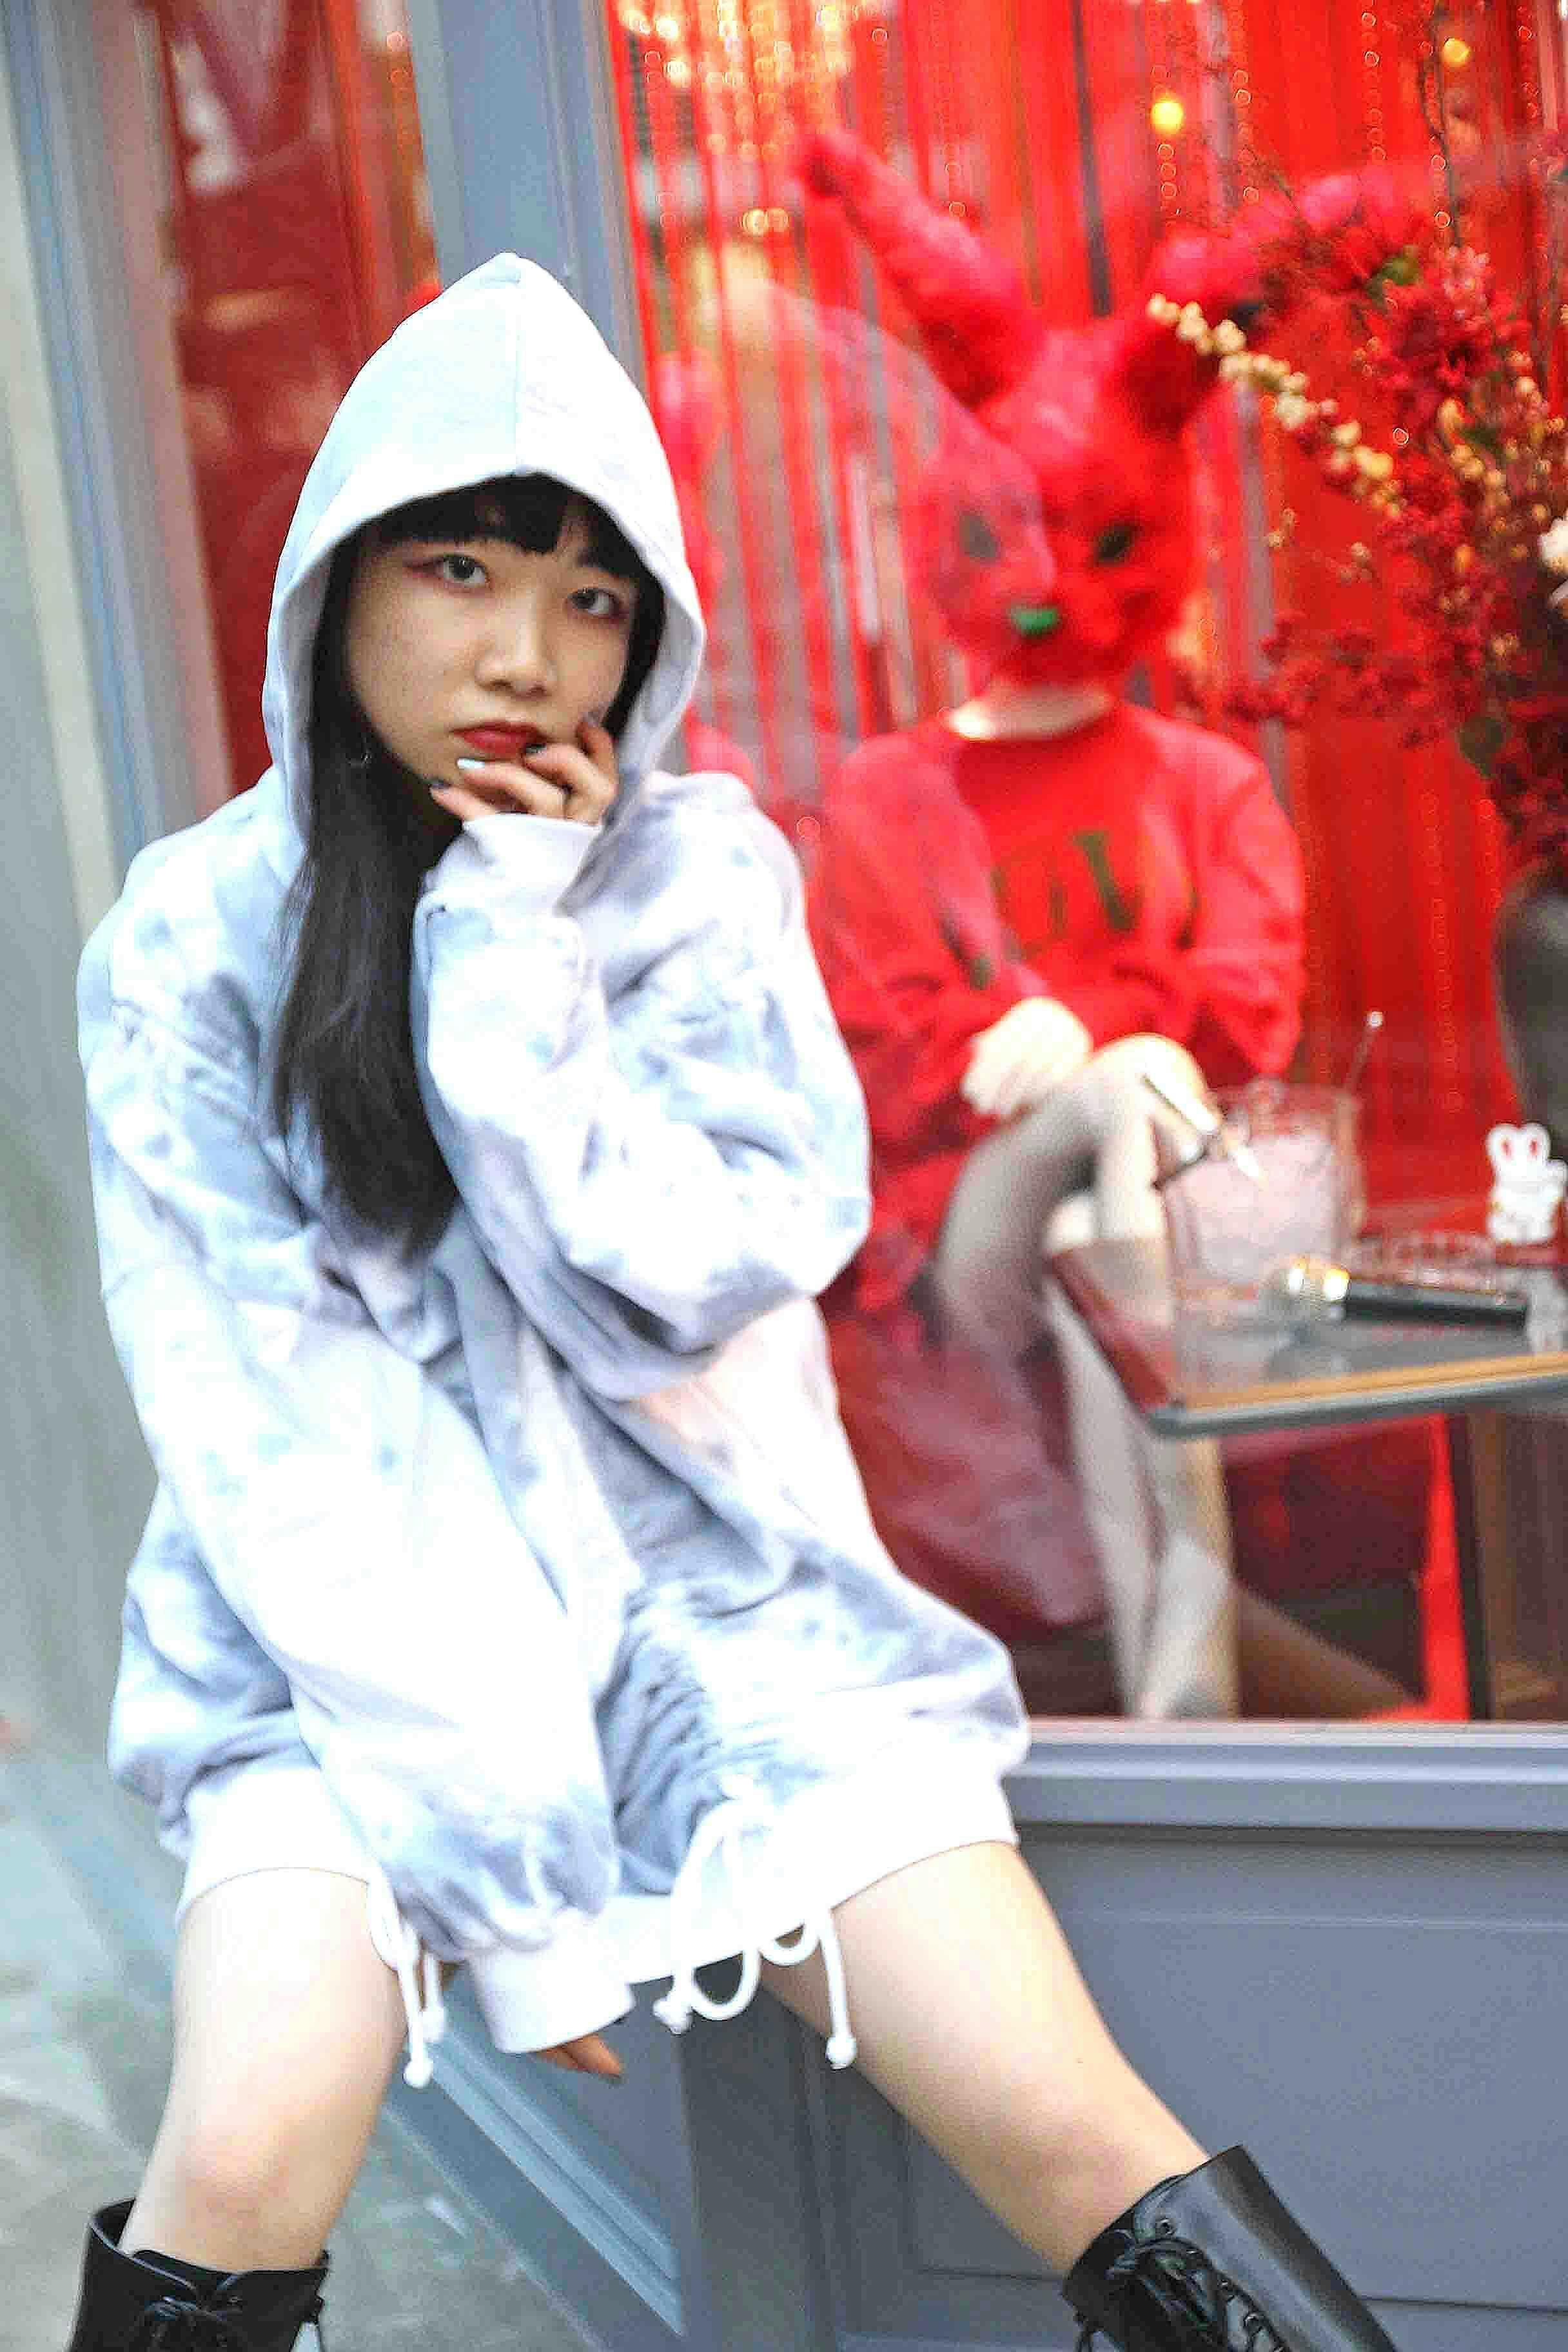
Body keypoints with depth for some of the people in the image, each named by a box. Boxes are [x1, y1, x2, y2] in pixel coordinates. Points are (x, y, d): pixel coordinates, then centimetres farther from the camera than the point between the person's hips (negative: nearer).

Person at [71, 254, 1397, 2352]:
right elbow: (265, 1419, -9)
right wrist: (500, 1846, -16)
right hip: (364, 1645, 0)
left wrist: (508, 947, -13)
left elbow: (686, 1290, -10)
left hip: (715, 1593, 1)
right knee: (255, 2141, -25)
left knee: (1062, 2123, -17)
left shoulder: (698, 876, 1)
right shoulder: (196, 941, -2)